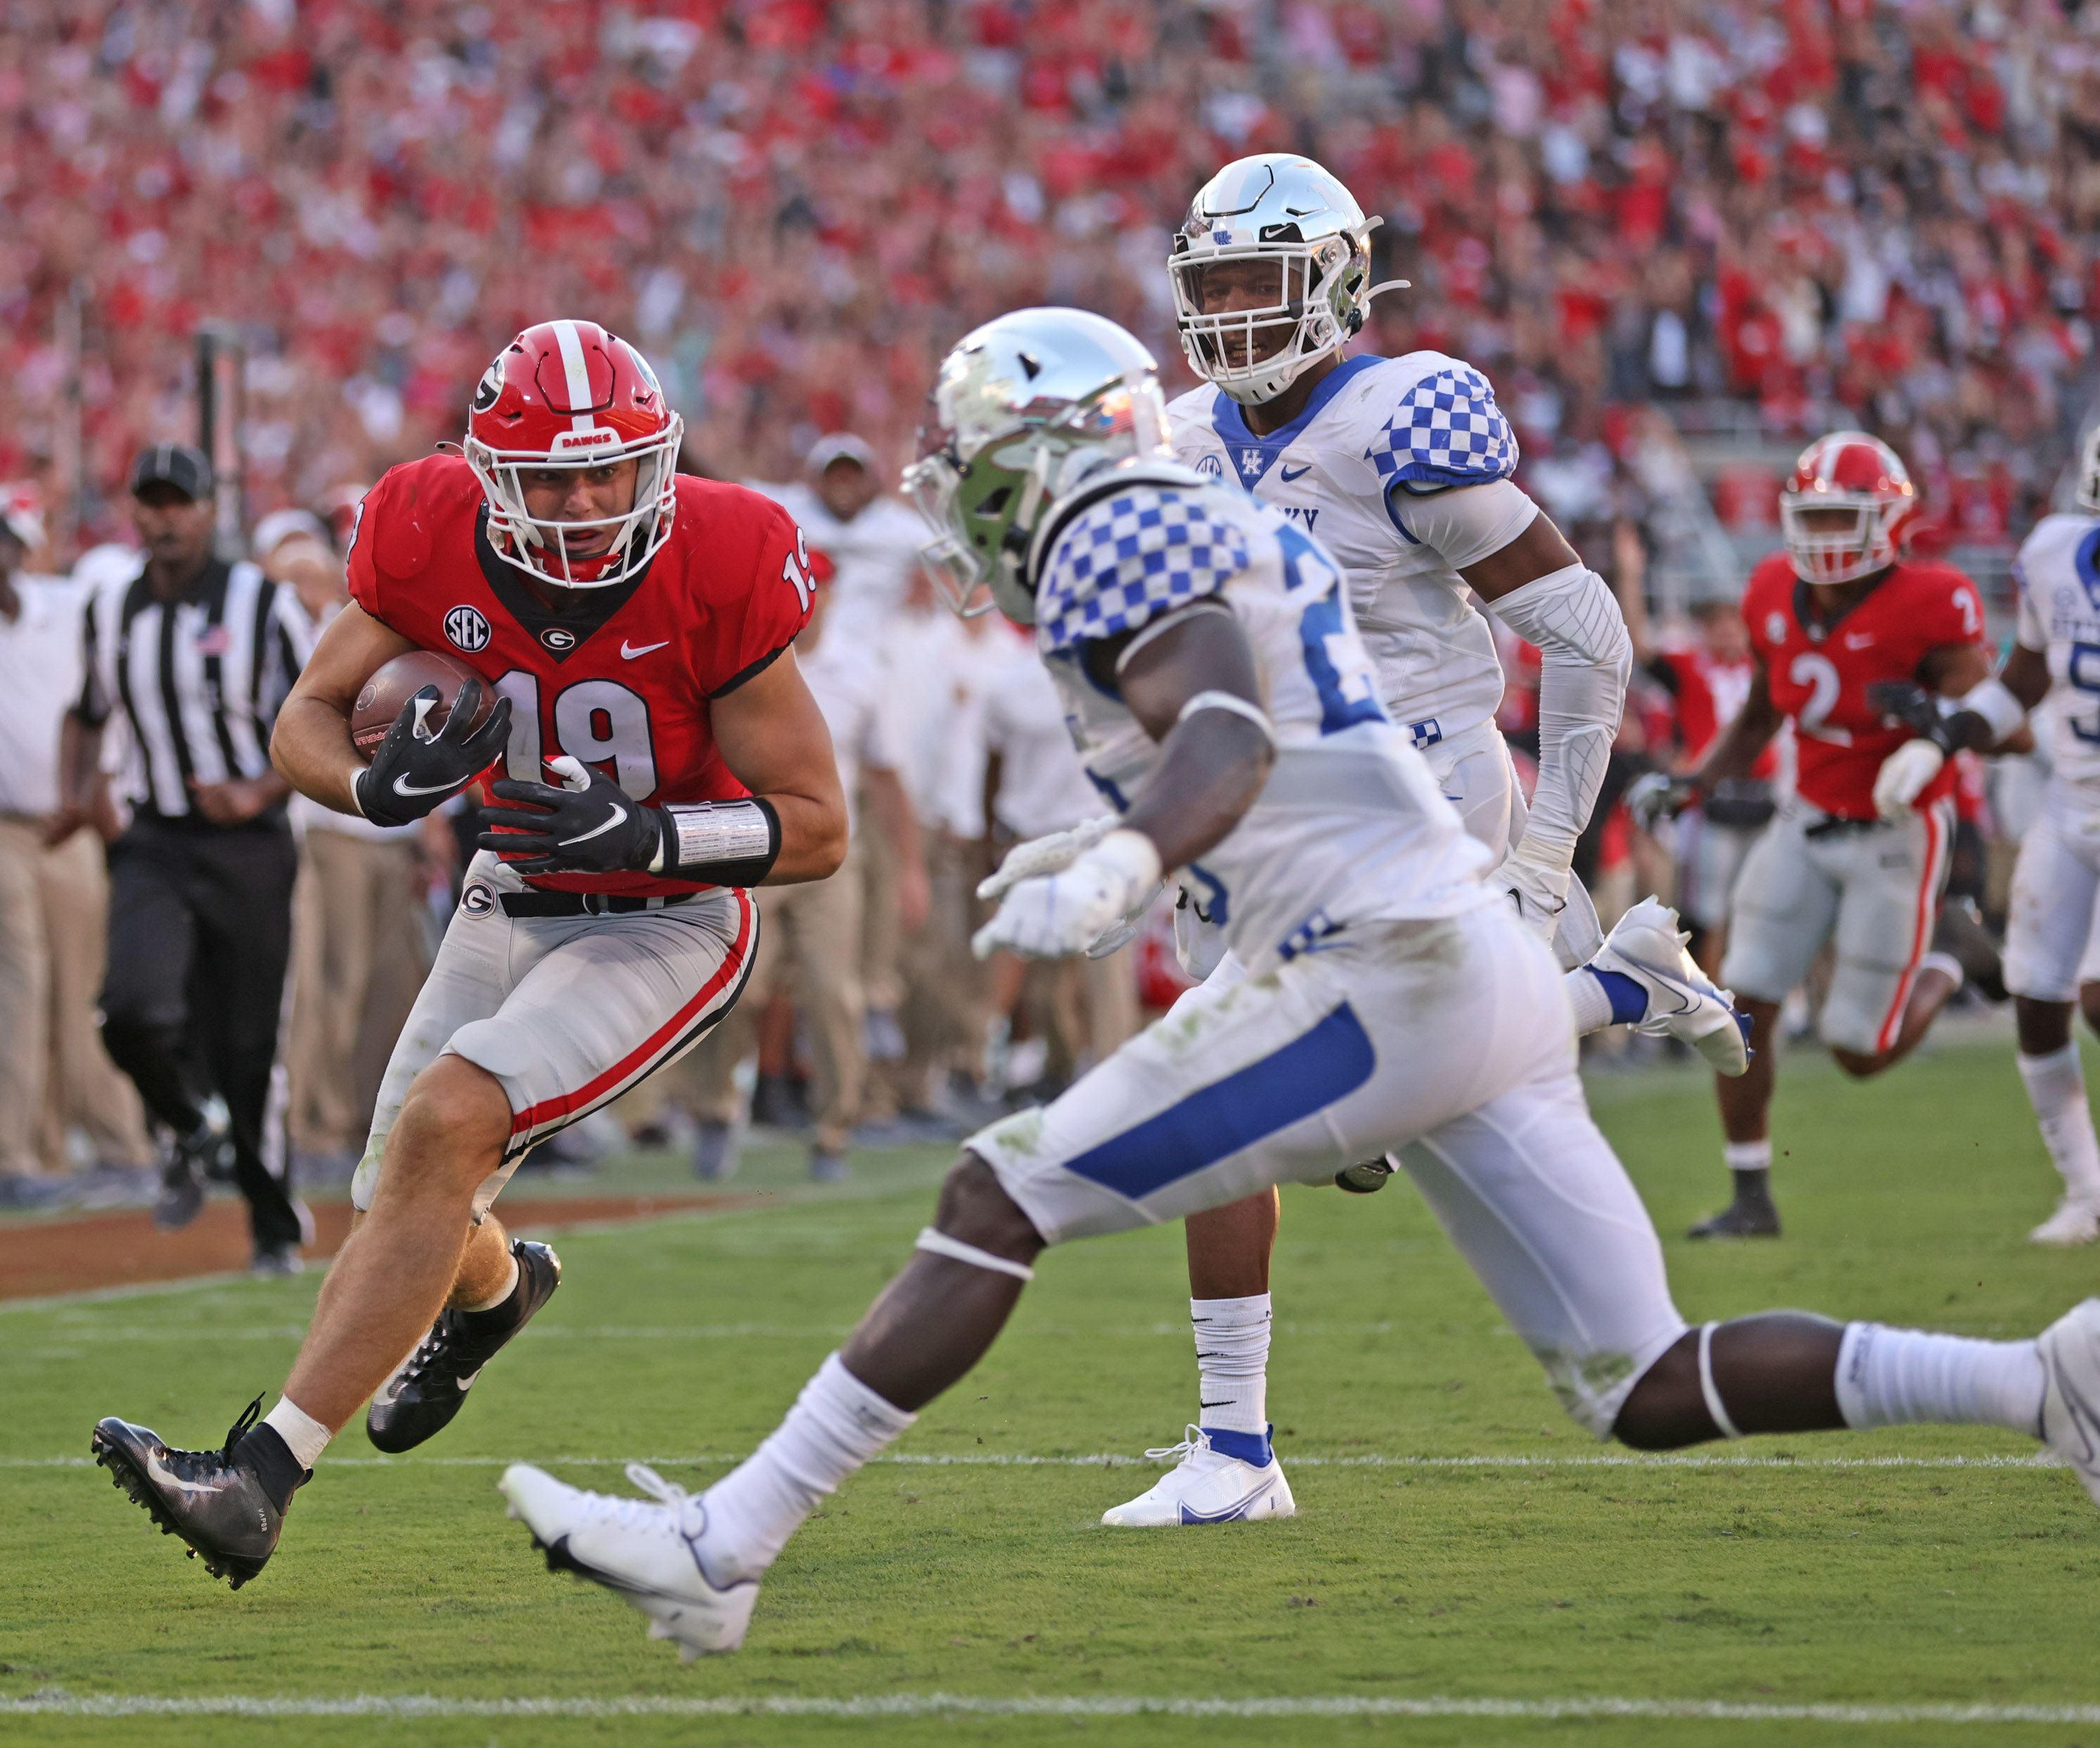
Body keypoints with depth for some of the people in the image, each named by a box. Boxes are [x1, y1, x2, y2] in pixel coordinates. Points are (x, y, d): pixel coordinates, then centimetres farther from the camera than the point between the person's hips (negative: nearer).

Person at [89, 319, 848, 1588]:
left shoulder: (716, 571, -25)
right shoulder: (435, 541, -15)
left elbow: (818, 829, -18)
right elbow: (307, 718, -3)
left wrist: (644, 833, -34)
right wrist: (383, 785, -26)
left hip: (668, 922, -6)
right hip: (519, 901, 6)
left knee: (448, 1122, -26)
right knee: (407, 1203, 13)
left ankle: (263, 1475, -27)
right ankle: (497, 1290, 54)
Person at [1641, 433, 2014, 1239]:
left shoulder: (1929, 606, -19)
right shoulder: (1775, 596, -1)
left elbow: (1995, 710, -20)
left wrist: (1942, 725, -42)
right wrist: (1695, 784, 1)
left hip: (1894, 835, -5)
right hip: (1808, 824, 5)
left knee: (1860, 1051, -2)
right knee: (1745, 1005, -6)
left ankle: (1939, 975, 31)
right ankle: (1751, 1197, 6)